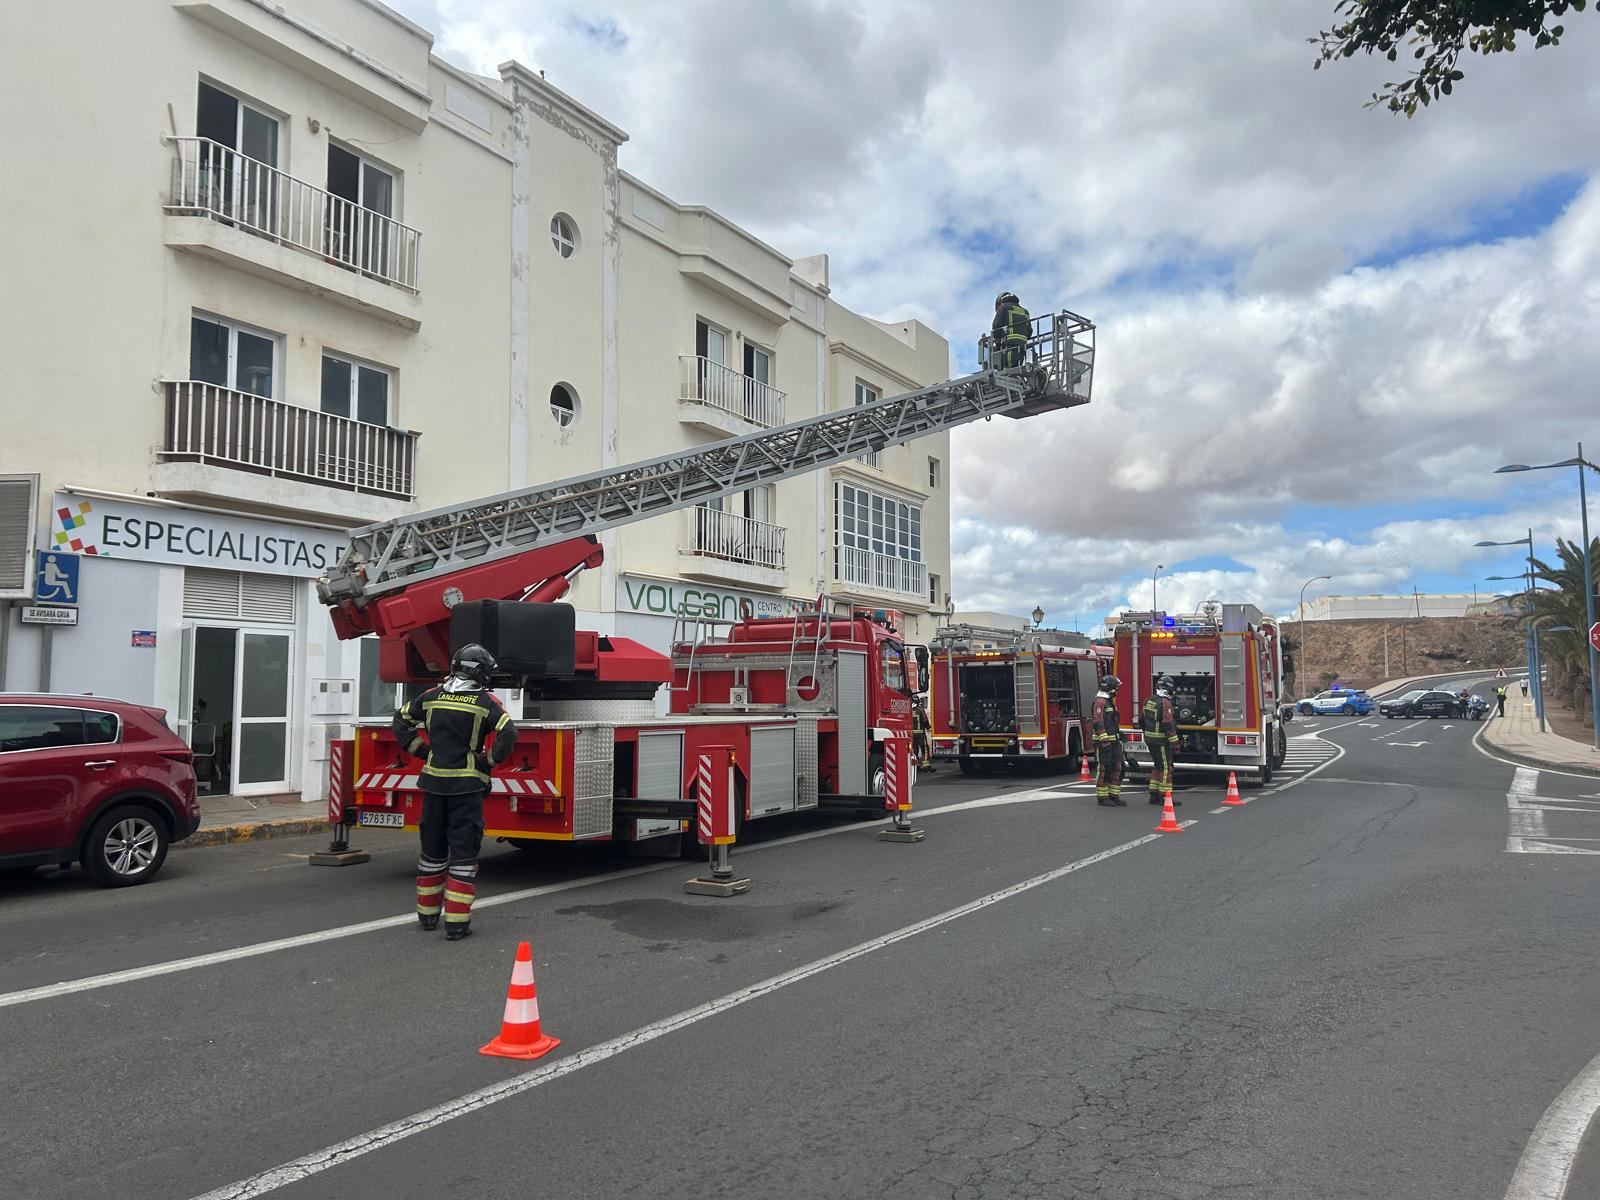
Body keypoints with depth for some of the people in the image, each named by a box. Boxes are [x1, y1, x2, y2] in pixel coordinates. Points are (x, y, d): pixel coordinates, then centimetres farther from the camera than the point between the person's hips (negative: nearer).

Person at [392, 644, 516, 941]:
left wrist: (421, 750, 15)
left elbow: (401, 721, 15)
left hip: (434, 782, 4)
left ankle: (427, 913, 29)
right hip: (467, 785, -4)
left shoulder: (432, 696, 6)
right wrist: (488, 761, -6)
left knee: (432, 848, 17)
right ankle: (456, 921, 0)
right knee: (463, 850, 1)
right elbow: (508, 735, -19)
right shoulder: (486, 702, -8)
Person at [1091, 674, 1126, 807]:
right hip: (1104, 742, -10)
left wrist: (1119, 734, 25)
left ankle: (1114, 796, 15)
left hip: (1114, 741, 10)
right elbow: (1098, 722, -21)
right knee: (1104, 769, -5)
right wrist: (1104, 741, -25)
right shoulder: (1100, 701, -14)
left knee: (1117, 768, 9)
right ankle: (1102, 798, 0)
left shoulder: (1110, 701, 19)